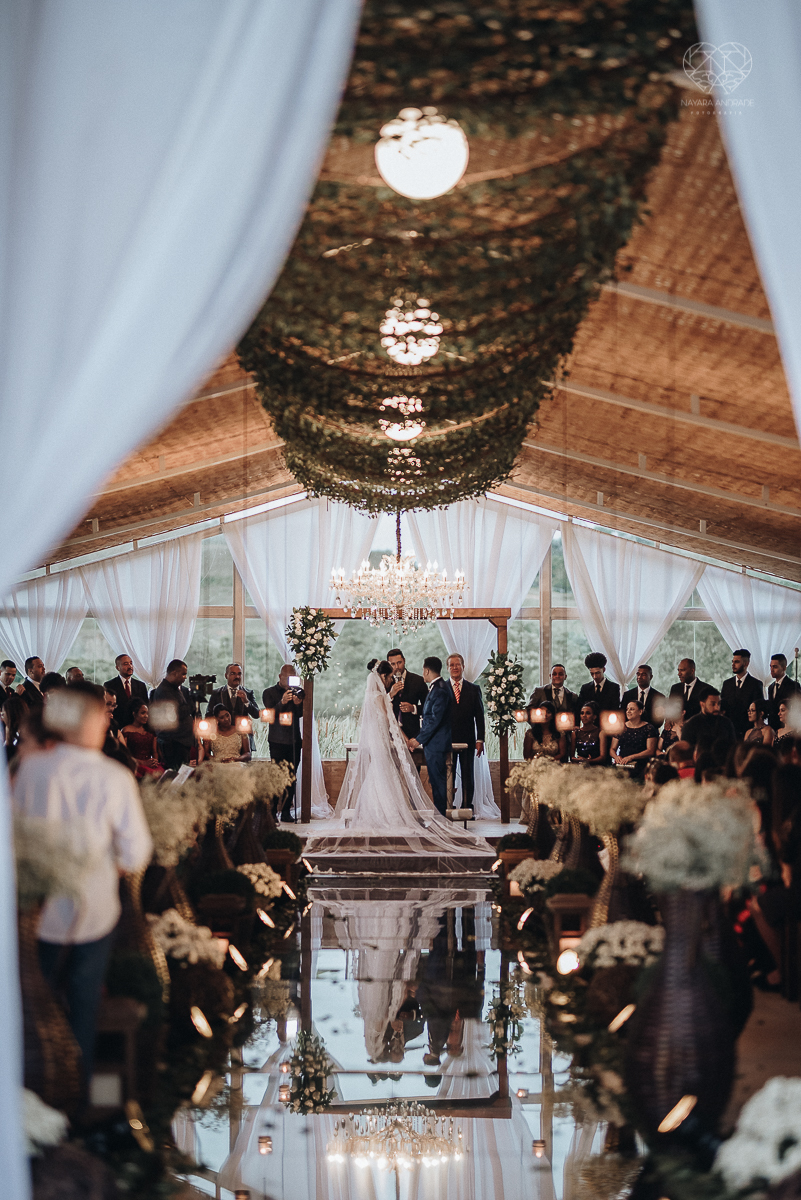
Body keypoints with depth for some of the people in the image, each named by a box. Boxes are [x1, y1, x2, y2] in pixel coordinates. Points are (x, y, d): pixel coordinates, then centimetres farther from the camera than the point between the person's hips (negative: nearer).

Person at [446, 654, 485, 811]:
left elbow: (479, 716, 6)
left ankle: (467, 807, 8)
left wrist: (480, 740, -2)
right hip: (447, 739, -1)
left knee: (468, 776, 3)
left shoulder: (474, 689, 9)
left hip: (468, 740, 1)